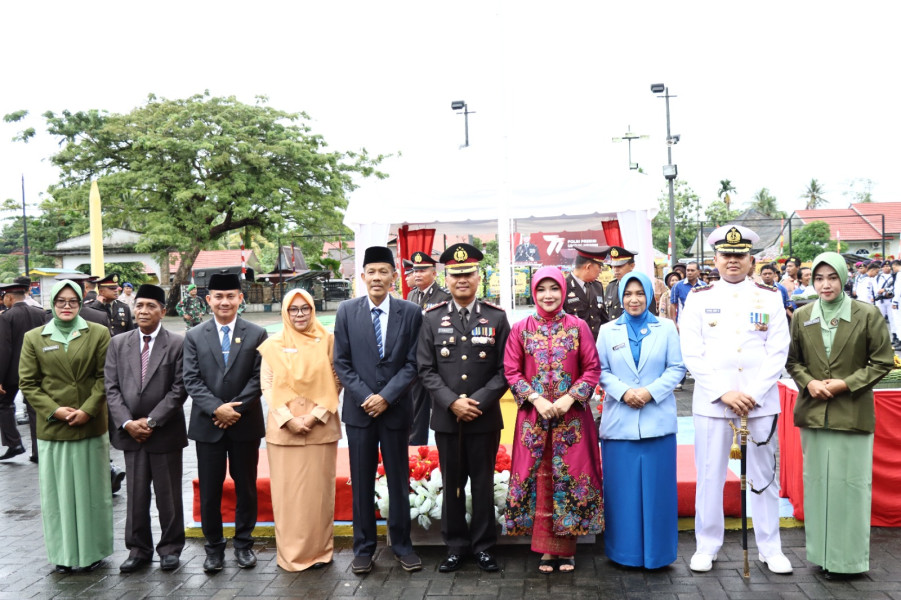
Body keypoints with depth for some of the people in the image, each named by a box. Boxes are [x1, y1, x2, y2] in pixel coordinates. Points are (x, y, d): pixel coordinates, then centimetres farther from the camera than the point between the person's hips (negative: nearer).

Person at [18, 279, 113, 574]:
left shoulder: (99, 334, 2)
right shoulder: (34, 338, 4)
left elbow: (105, 377, -1)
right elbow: (27, 383, 3)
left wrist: (87, 410, -12)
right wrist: (53, 410, -10)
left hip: (91, 426, -1)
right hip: (52, 428, 1)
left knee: (91, 490, 8)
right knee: (58, 492, 7)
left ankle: (92, 551, 21)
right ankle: (64, 553, 19)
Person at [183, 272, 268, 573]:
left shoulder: (256, 334, 1)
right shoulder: (194, 336, 5)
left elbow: (258, 378, -5)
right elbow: (192, 380, -2)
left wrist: (235, 408, -14)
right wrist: (217, 409, -15)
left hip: (245, 423, 0)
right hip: (207, 425, 1)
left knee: (246, 487, 9)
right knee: (209, 490, 7)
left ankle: (244, 543, 23)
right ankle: (214, 546, 21)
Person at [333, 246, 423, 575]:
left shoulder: (411, 312, -2)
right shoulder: (347, 311, 0)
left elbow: (412, 363, -4)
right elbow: (341, 362, 0)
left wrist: (386, 396, -13)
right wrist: (365, 396, -11)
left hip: (396, 409, 0)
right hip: (359, 409, 1)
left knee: (399, 479, 10)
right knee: (362, 482, 8)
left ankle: (402, 544, 23)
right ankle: (363, 547, 20)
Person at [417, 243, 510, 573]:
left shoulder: (496, 317, 1)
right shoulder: (432, 318, 3)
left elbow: (505, 369, -2)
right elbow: (426, 369, 0)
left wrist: (479, 400, -13)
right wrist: (452, 402, -12)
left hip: (485, 417, -1)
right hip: (446, 418, 1)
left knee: (483, 484, 8)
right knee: (452, 484, 10)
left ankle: (484, 546, 22)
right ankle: (455, 546, 23)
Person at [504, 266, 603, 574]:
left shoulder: (578, 327, 1)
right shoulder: (521, 329, 2)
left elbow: (592, 369, 0)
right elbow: (512, 371, 1)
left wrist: (569, 398, -12)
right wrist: (536, 399, -11)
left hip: (571, 414, 0)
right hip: (533, 415, 1)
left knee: (570, 475, 3)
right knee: (538, 477, 3)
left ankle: (566, 548, 16)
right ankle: (546, 548, 14)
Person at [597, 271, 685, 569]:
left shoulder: (666, 328, 6)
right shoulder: (607, 330, 8)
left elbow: (677, 368, 2)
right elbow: (601, 370, 3)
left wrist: (651, 391, -12)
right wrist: (623, 391, -13)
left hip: (657, 420, 0)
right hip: (619, 421, 1)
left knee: (657, 487, 3)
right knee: (621, 488, 3)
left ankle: (657, 552, 15)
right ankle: (624, 550, 15)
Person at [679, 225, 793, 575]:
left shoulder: (770, 297, 5)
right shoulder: (699, 299, 3)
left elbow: (778, 352, 0)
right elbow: (692, 354, -3)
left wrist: (753, 394, -11)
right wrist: (724, 393, -11)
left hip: (760, 400, 1)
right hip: (711, 401, 0)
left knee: (764, 476, 9)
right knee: (710, 476, 6)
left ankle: (770, 548, 23)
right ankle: (707, 547, 20)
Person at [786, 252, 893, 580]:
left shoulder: (868, 315, -5)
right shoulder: (802, 316, 4)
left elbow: (882, 361, -3)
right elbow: (792, 360, 11)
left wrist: (845, 384, -13)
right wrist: (809, 383, -8)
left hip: (852, 413, -3)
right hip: (813, 411, 3)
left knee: (850, 483, 2)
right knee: (816, 481, 10)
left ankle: (848, 556, 14)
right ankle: (821, 551, 23)